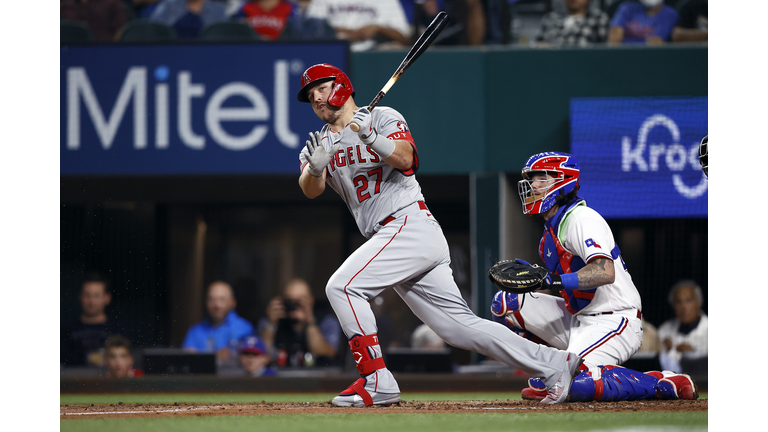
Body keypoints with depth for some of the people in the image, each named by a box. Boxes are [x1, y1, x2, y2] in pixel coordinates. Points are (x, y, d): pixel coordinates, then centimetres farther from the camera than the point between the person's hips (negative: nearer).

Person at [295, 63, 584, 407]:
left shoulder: (382, 118, 2)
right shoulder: (319, 144, 18)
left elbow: (405, 158, -17)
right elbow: (310, 188, -3)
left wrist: (371, 138, -34)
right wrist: (315, 168, -26)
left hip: (411, 224, -7)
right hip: (388, 238, 7)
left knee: (342, 286, -19)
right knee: (459, 327, 3)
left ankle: (376, 382, -19)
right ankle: (553, 364, 7)